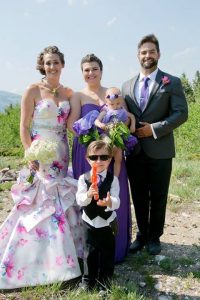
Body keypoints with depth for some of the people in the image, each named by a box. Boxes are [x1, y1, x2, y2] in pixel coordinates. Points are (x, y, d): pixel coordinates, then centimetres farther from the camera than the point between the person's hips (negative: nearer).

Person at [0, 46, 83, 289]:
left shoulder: (68, 93, 8)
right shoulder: (33, 91, -6)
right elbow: (24, 127, -7)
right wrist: (31, 156, -16)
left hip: (62, 155, 5)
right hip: (40, 154, -5)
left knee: (60, 203, 11)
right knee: (39, 205, -2)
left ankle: (54, 257, 28)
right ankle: (36, 260, 14)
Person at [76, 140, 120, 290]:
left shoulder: (113, 179, -11)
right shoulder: (83, 178, -9)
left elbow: (116, 202, -19)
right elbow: (79, 200, -17)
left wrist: (109, 202, -42)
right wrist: (88, 195, -38)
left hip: (107, 222, 0)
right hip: (90, 221, 0)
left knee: (107, 252, 13)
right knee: (90, 252, 11)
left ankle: (105, 281, 32)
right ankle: (88, 280, 30)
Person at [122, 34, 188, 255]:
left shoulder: (172, 82, 0)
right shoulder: (127, 86, 12)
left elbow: (181, 113, -7)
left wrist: (154, 129, -15)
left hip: (159, 151, -3)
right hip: (134, 151, 3)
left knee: (158, 197, 8)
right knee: (139, 197, 12)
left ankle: (154, 237, 26)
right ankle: (142, 235, 29)